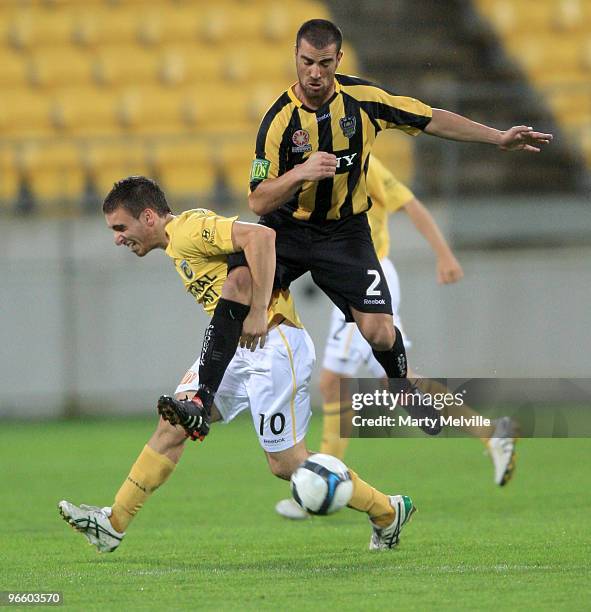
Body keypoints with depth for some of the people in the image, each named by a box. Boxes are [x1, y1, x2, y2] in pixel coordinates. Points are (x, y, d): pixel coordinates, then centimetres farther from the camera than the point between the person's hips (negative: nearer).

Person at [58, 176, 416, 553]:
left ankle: (388, 513, 11)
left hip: (273, 343, -10)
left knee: (286, 464, -3)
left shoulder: (189, 229, -14)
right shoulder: (175, 244, 16)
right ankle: (114, 524, 7)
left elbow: (260, 236, -27)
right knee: (172, 425, 4)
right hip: (235, 348, 10)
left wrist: (258, 311, -27)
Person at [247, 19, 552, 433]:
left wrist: (499, 138, 2)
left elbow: (431, 119, 3)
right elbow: (258, 201, -18)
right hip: (286, 228, -1)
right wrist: (300, 173, -36)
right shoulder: (280, 119, -17)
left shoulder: (363, 98, -10)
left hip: (345, 231, 1)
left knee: (379, 332, -11)